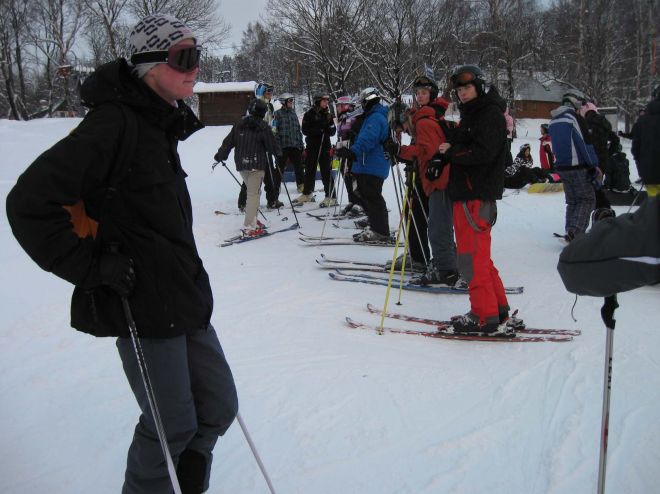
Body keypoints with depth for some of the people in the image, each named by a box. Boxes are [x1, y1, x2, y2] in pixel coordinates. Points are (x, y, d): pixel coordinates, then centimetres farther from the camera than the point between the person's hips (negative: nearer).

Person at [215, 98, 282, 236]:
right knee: (254, 194, -7)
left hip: (241, 164, 6)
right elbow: (271, 144, -4)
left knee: (253, 191, 20)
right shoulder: (263, 126, -8)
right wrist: (279, 153, 15)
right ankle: (249, 227, -12)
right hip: (257, 164, -6)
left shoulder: (239, 125, 9)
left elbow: (228, 141, 12)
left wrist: (220, 155, 22)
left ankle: (252, 220, 23)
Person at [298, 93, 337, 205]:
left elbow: (333, 130, 11)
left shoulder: (328, 115, 8)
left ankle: (331, 196, -4)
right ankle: (307, 194, 27)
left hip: (324, 146, 0)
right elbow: (305, 130, -7)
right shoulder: (309, 114, 0)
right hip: (312, 146, 0)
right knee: (309, 170, 12)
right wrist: (318, 130, -20)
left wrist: (328, 130, -12)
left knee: (326, 171, -5)